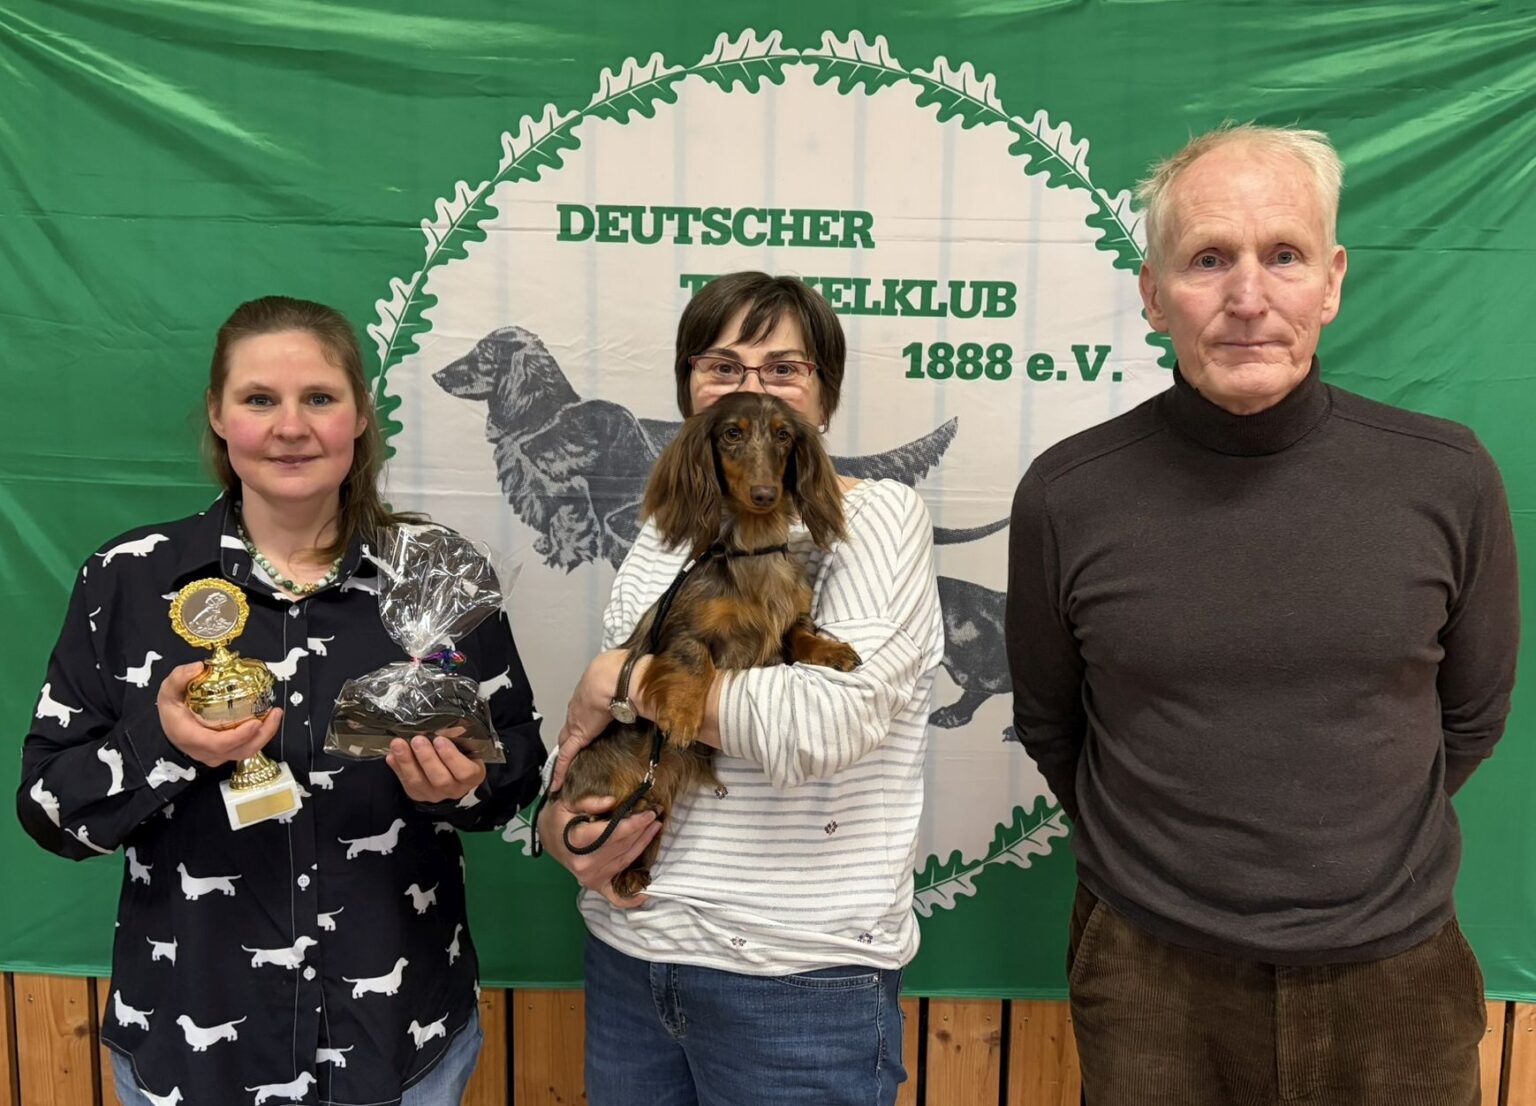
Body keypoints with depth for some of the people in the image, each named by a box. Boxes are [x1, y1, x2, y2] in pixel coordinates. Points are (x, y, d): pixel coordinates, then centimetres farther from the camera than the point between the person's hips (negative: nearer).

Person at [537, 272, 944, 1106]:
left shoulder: (877, 519, -10)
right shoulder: (661, 540, 6)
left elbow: (821, 723, -25)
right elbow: (591, 735, 13)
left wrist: (627, 677, -15)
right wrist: (562, 829, -7)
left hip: (798, 979, -5)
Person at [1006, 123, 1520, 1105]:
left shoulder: (1448, 481, -8)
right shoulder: (1066, 498, -11)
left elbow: (1472, 714, 6)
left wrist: (1354, 856, 8)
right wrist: (1158, 858, 7)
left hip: (1397, 978, 1)